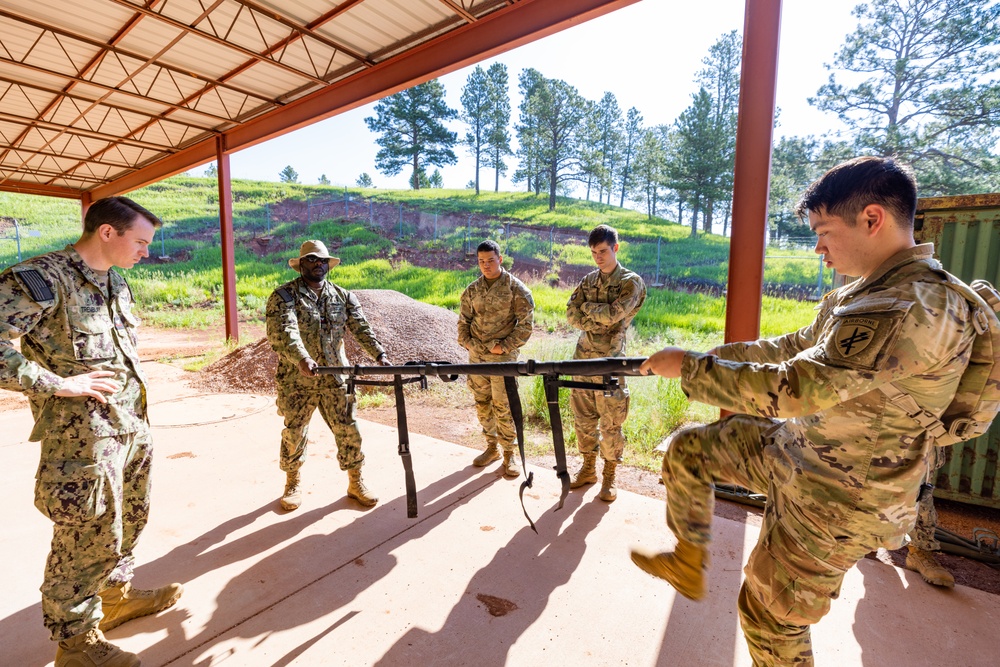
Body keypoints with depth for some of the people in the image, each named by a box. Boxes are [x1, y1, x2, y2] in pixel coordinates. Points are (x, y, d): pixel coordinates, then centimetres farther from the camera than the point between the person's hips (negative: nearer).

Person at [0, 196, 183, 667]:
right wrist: (59, 384, -19)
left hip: (133, 428, 8)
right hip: (84, 436, -8)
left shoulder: (116, 283, 10)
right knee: (89, 539, 6)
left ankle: (116, 596, 42)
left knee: (129, 521, 21)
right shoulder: (40, 277, -15)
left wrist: (140, 418, 15)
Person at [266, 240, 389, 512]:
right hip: (296, 380, -2)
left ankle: (356, 482, 20)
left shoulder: (343, 296, 8)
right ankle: (293, 482, 33)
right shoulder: (284, 295, -4)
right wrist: (302, 358, -38)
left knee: (348, 430, 4)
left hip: (335, 378, 2)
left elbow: (361, 328, -1)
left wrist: (380, 354, -16)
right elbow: (283, 330, -21)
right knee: (294, 433, 11)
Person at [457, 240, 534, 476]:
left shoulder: (515, 288, -6)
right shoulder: (472, 289, 8)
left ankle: (510, 453, 14)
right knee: (482, 403, 13)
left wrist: (506, 346, -13)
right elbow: (464, 319, 16)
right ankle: (491, 447, 29)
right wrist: (464, 340, 1)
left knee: (503, 407, -3)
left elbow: (525, 324, -8)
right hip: (476, 356, 5)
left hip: (503, 357, -5)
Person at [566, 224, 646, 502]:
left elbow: (612, 315, -20)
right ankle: (588, 468, 30)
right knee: (583, 418, 13)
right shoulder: (589, 279, 11)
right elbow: (571, 313, 1)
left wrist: (587, 307, -5)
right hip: (583, 357, 5)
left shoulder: (631, 282, -6)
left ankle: (609, 477, 21)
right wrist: (597, 323, -12)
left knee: (610, 423, 4)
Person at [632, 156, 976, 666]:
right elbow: (797, 347, 15)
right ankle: (689, 564, 25)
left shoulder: (916, 308, -29)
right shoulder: (862, 293, 3)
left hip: (836, 501, -9)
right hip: (792, 448, 9)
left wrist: (688, 367, -24)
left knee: (770, 613, 9)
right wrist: (713, 356, 8)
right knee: (686, 451, 11)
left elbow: (792, 388, -33)